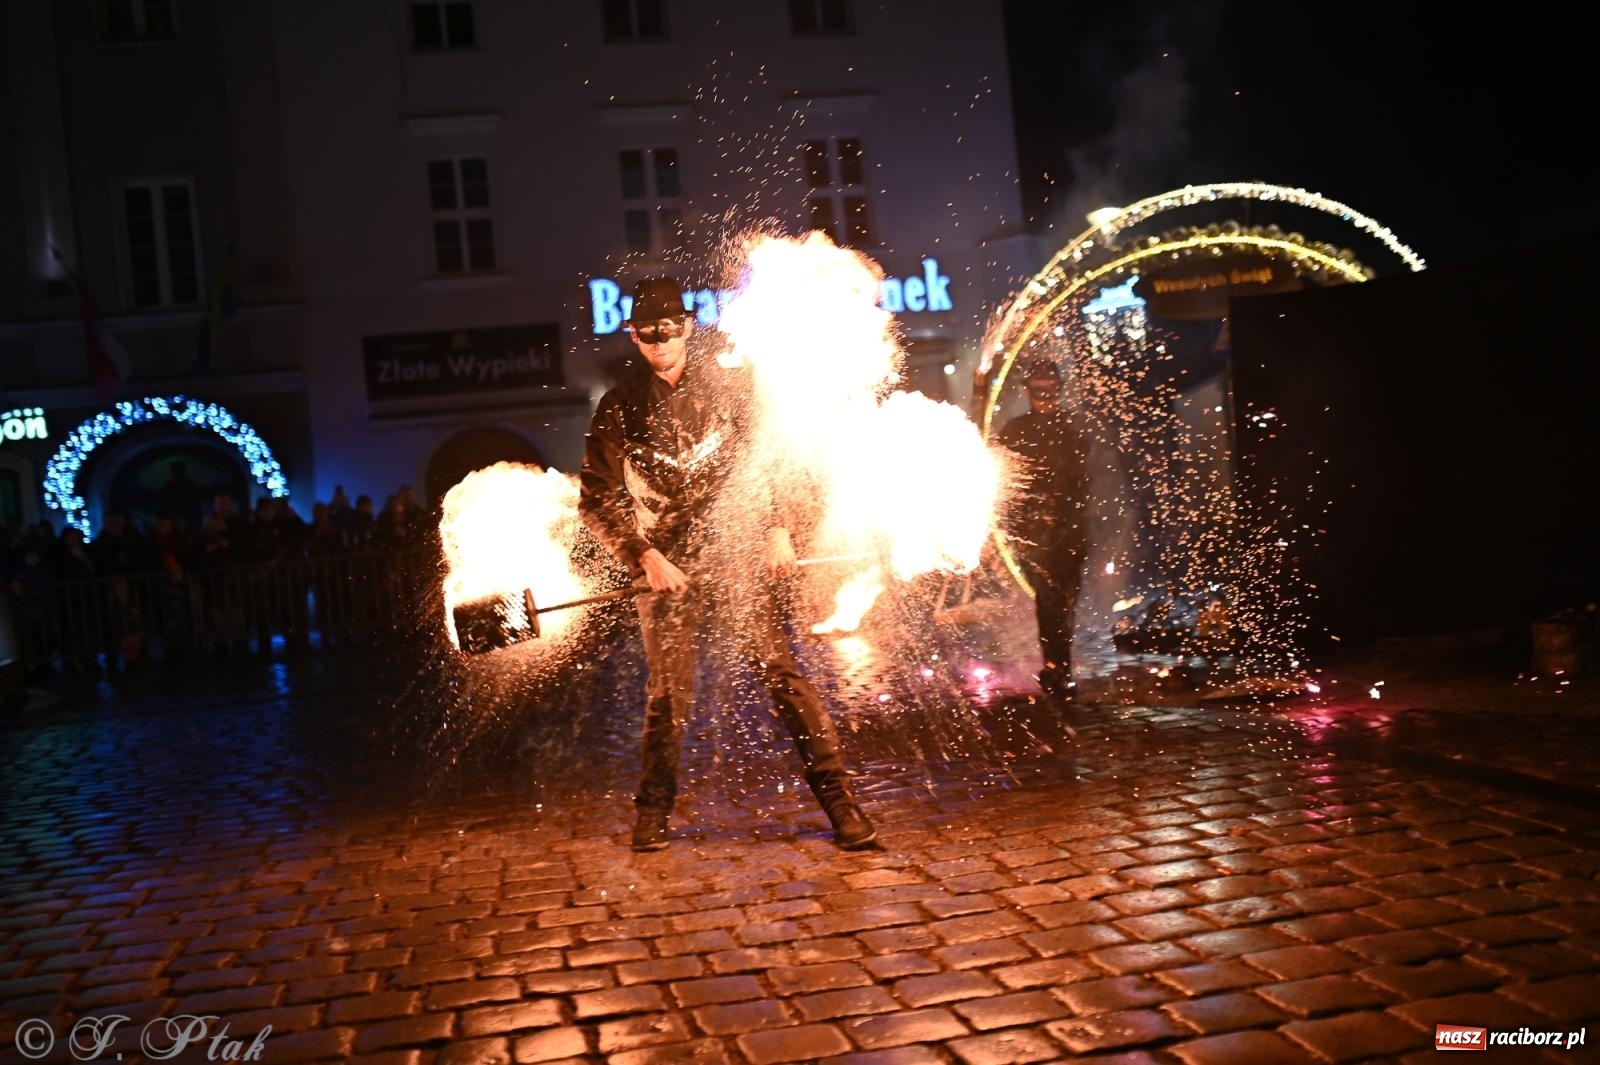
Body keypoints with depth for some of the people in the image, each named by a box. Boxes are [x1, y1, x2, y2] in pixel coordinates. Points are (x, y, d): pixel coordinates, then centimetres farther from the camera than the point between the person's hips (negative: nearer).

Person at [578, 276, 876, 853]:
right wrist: (646, 556, -13)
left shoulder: (724, 384, 4)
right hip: (665, 566, 0)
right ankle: (652, 812, 19)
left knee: (781, 671, -6)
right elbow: (596, 500, -1)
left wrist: (778, 529, -3)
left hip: (734, 554, 1)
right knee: (669, 692, 0)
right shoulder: (620, 407, 0)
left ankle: (838, 798, -2)